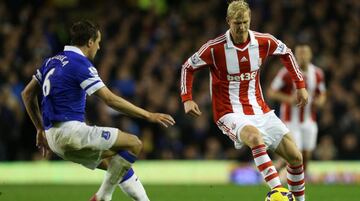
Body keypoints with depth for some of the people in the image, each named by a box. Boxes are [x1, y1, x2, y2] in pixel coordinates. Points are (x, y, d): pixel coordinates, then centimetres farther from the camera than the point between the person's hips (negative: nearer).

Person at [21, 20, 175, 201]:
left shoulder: (52, 62, 17)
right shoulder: (80, 64, -11)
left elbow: (27, 94, 24)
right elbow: (110, 99, -16)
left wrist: (41, 129, 30)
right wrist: (148, 116, -13)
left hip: (54, 137, 9)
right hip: (70, 130, -9)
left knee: (116, 164, 17)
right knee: (133, 143, -6)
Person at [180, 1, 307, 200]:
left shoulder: (263, 42, -3)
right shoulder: (215, 48, -12)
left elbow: (286, 53, 18)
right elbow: (188, 67, 2)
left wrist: (300, 86, 16)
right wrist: (187, 99, -8)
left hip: (259, 110, 5)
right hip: (230, 114, -5)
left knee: (295, 157, -2)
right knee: (255, 137, -39)